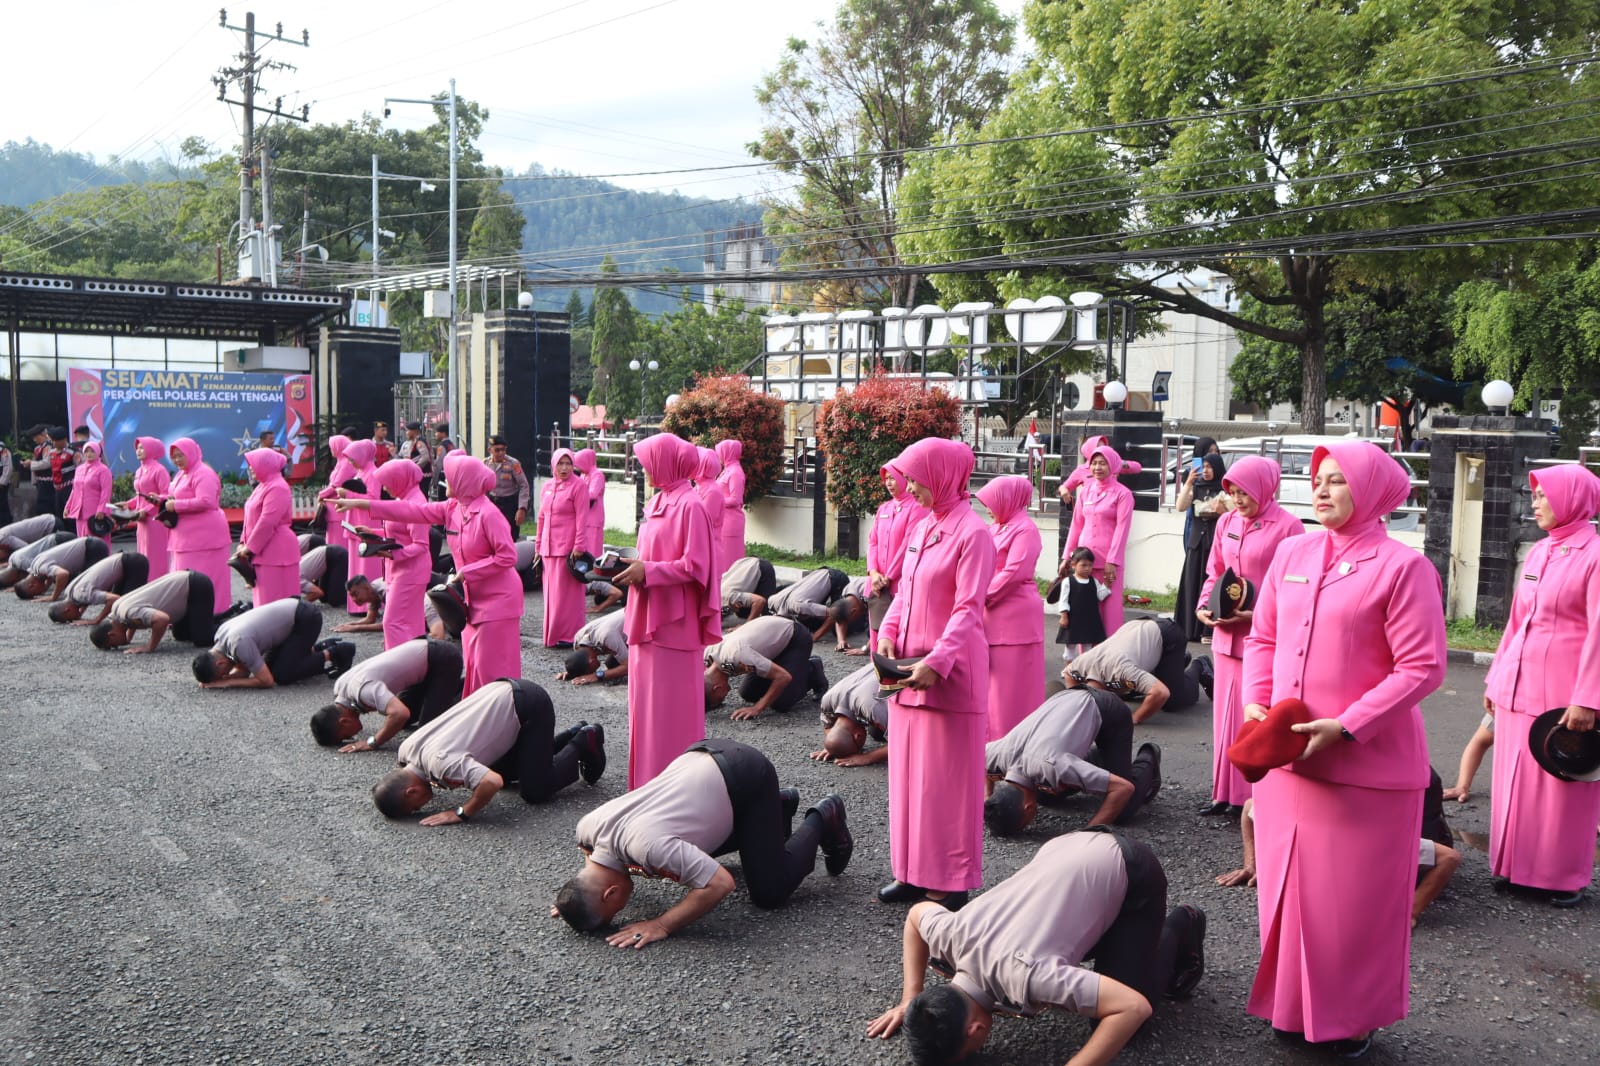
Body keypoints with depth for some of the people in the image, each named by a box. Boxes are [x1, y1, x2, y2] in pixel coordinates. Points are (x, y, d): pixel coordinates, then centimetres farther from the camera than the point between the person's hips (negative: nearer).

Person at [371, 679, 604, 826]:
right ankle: (574, 735, 29)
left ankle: (584, 743, 14)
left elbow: (492, 782, -42)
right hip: (505, 693, 9)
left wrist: (462, 814, -28)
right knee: (506, 773, 20)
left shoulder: (439, 761, -29)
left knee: (534, 791, -5)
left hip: (528, 706, -9)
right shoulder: (406, 749, -3)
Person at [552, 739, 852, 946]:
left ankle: (821, 820, 17)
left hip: (746, 775, -8)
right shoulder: (587, 827, -12)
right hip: (700, 757, 8)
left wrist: (662, 925, -32)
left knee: (769, 893, -6)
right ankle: (779, 806, 39)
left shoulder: (644, 845, -38)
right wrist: (577, 897, 0)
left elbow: (719, 883, -37)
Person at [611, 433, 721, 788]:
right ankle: (649, 776, 23)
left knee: (669, 704, -2)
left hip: (672, 623, -9)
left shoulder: (690, 506, -15)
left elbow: (694, 566, -19)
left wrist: (646, 571, -18)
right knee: (645, 701, 13)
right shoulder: (658, 502, 12)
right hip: (648, 618, 9)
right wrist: (632, 565, 3)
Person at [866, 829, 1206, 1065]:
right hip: (1071, 850, 6)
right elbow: (916, 913, 7)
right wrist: (910, 1001, 0)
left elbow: (1134, 1007, -39)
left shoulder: (1024, 976, -38)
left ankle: (1180, 928, 18)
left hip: (1132, 871, -6)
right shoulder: (950, 934, -19)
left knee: (1113, 1016, -3)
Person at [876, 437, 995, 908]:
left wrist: (937, 662, -23)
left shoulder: (973, 533, -12)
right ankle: (914, 872, 22)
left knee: (945, 779, -1)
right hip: (908, 668, 8)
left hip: (949, 673, -8)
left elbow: (968, 609, -17)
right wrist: (888, 634, 0)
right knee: (908, 774, 12)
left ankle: (949, 883, 9)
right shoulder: (921, 527, 12)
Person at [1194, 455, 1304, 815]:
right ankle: (1225, 793, 19)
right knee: (1226, 714, 10)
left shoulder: (1287, 527, -8)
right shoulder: (1227, 522, 9)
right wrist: (1204, 606, 0)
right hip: (1226, 635, 6)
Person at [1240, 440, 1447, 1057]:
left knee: (1356, 900, 7)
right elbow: (1263, 638, 14)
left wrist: (1346, 728, -20)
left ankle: (1356, 1018, 26)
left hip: (1368, 767, -5)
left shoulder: (1402, 567, -10)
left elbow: (1422, 668, -14)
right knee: (1287, 888, 14)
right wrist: (1255, 704, -2)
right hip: (1287, 754, 5)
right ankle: (1293, 1006, 31)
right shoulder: (1292, 554, 7)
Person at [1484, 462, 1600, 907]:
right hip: (1518, 688, 7)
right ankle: (1518, 867, 24)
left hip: (1564, 694, -7)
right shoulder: (1539, 553, 11)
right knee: (1516, 781, 12)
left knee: (1561, 788, 4)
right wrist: (1496, 678, 17)